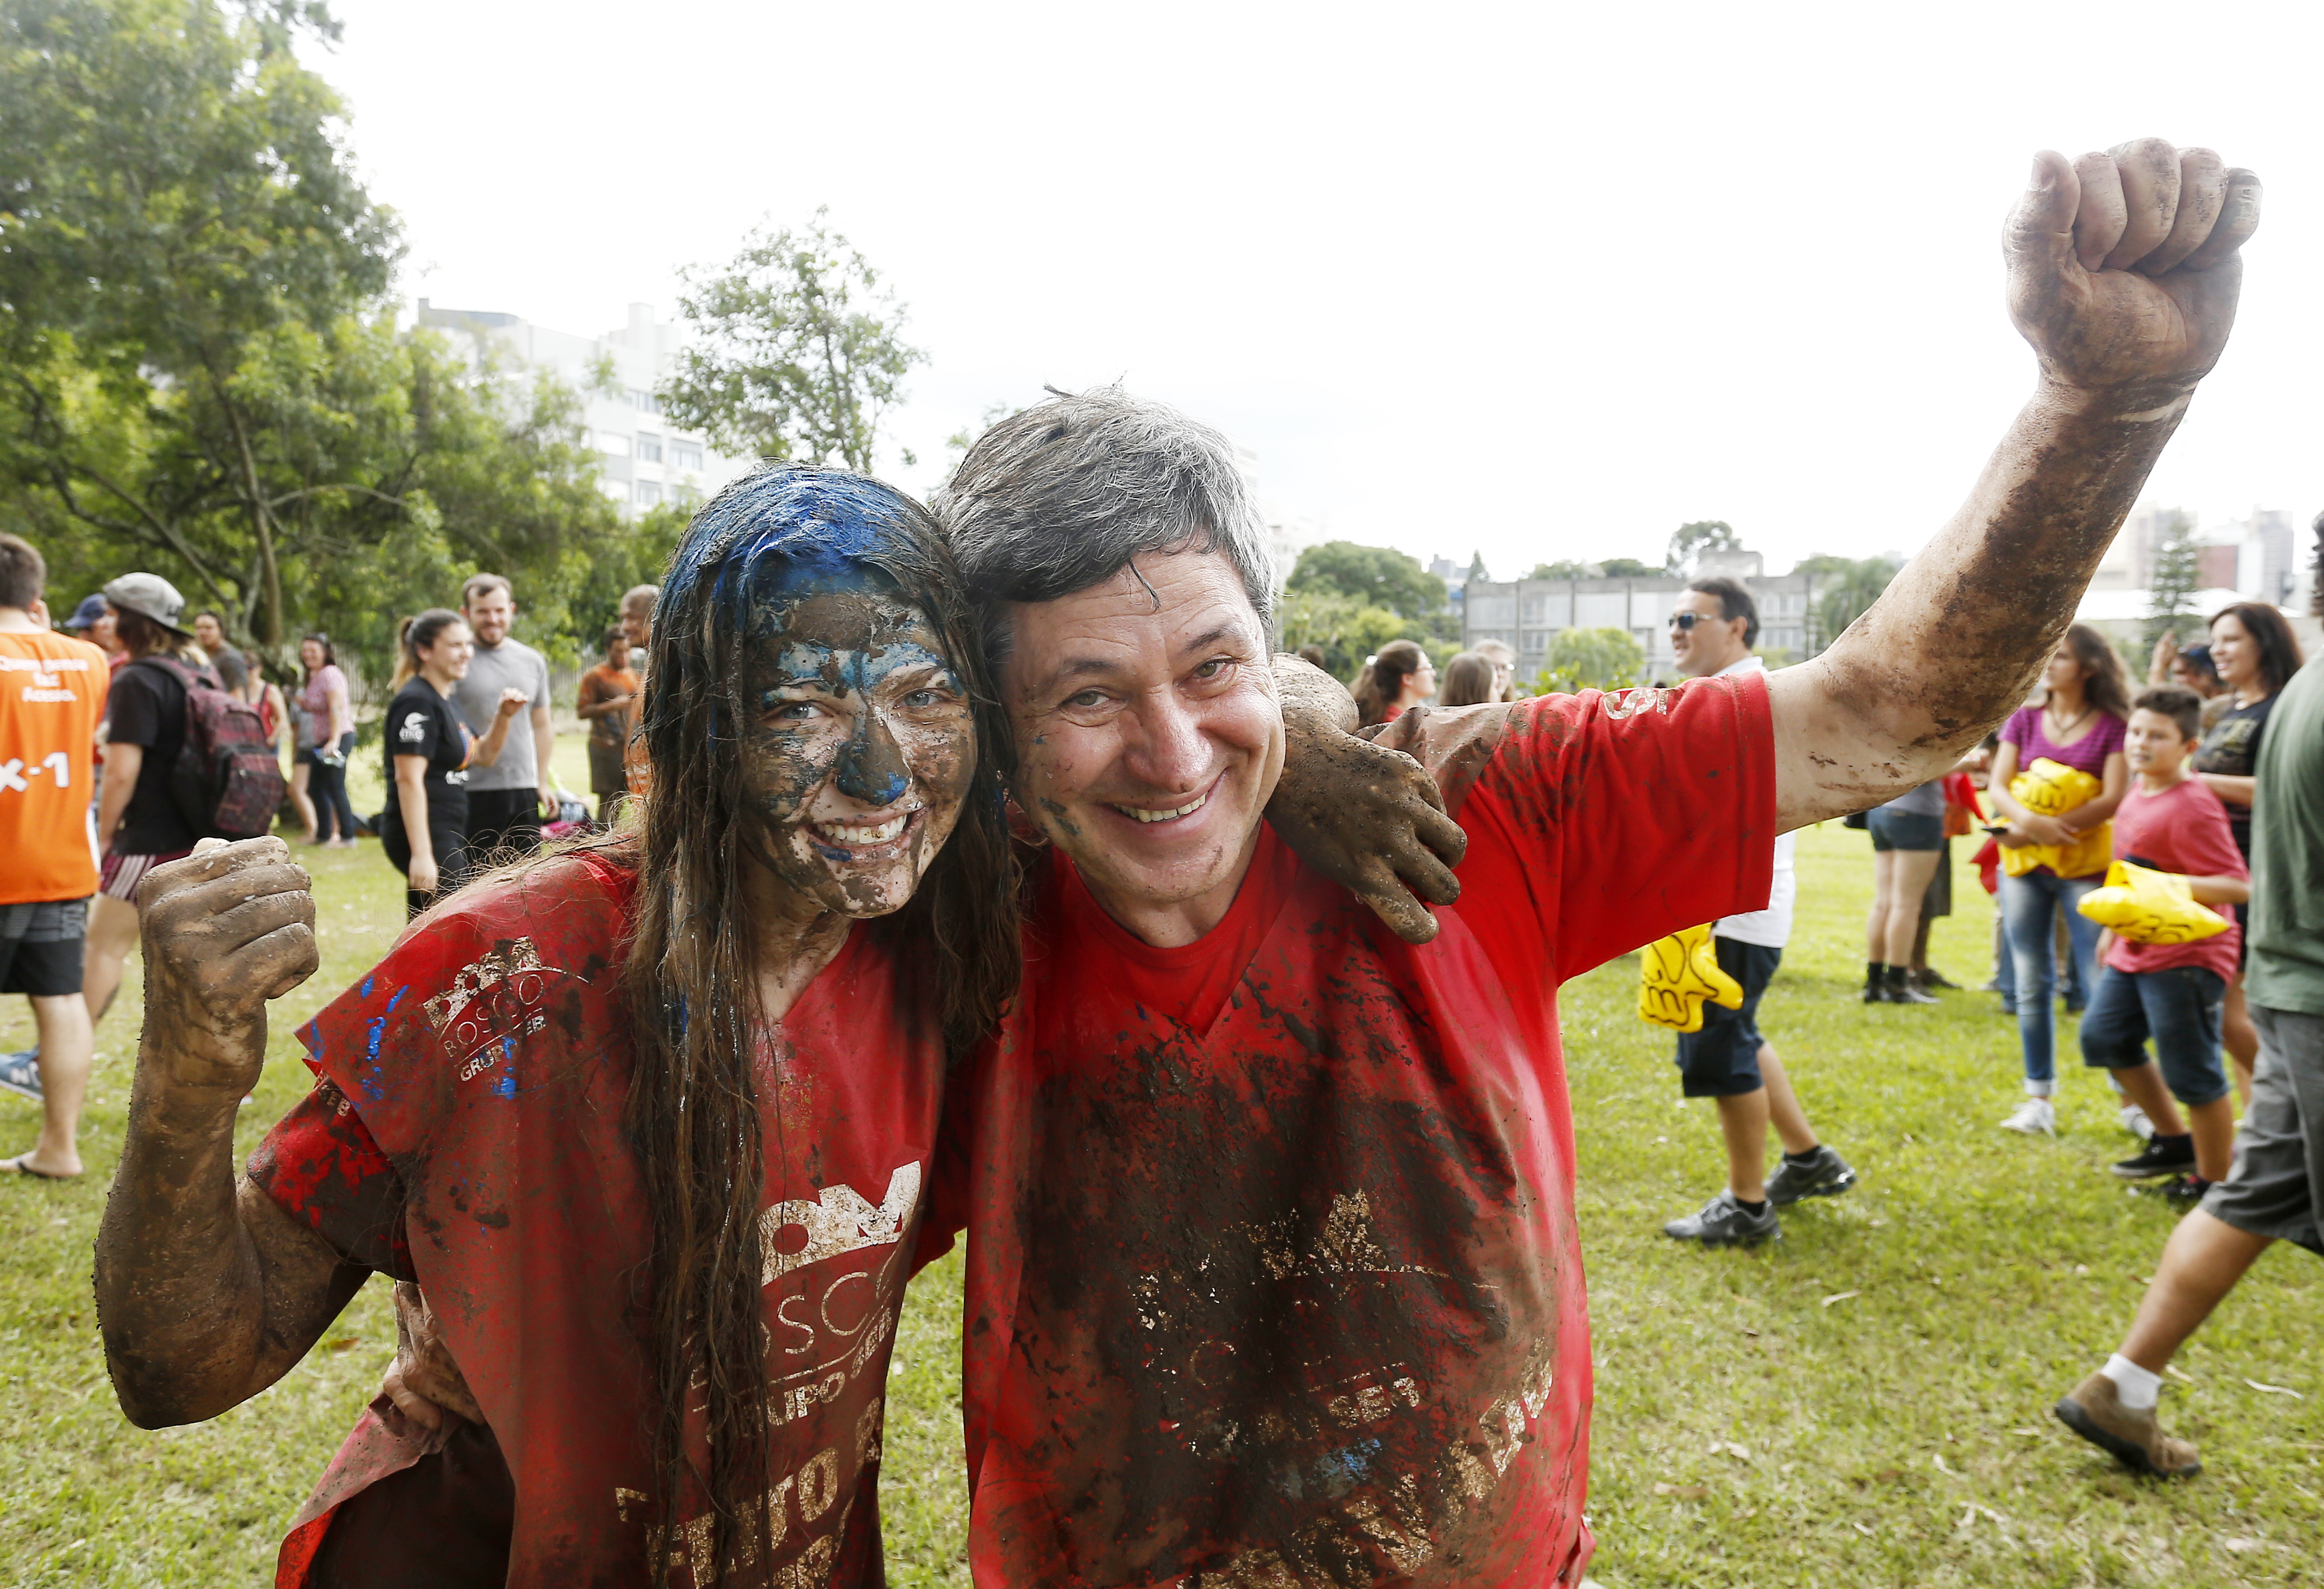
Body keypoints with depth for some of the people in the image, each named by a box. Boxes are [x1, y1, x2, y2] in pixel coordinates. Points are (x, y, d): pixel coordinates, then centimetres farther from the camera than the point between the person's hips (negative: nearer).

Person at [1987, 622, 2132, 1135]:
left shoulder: (2112, 726, -2)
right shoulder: (2024, 720, 9)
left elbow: (2113, 799, -11)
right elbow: (1997, 787, 2)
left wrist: (2030, 833, -15)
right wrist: (2032, 821, -20)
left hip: (2085, 869, -4)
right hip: (2024, 868, 4)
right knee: (2031, 985, 7)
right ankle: (2039, 1099, 15)